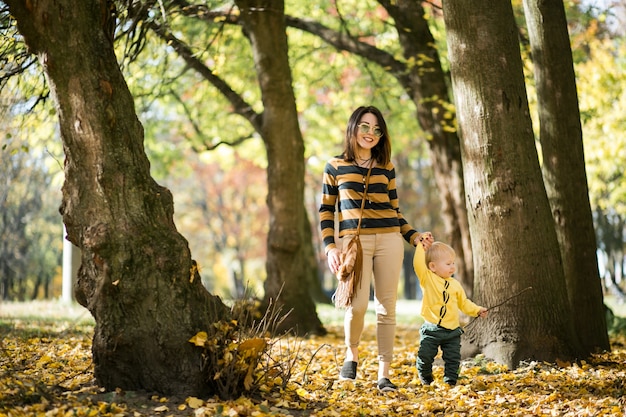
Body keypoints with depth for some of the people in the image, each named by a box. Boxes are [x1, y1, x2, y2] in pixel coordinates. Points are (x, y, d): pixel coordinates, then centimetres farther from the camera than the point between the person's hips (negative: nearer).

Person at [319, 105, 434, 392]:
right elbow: (326, 210, 7)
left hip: (389, 240, 3)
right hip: (354, 241, -2)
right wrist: (329, 247, -3)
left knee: (386, 308, -1)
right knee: (357, 304, -17)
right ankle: (351, 355, 11)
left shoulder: (387, 169, 13)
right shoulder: (335, 167, 7)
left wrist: (413, 236, 3)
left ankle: (384, 375, 5)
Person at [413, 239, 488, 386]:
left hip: (452, 330, 3)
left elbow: (464, 302, 19)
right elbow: (418, 264, -19)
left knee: (453, 359, 3)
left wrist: (477, 310, 8)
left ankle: (450, 380, 19)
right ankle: (425, 378, 21)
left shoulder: (455, 285, 10)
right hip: (431, 329, -3)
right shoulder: (428, 279, -4)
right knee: (425, 356, -4)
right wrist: (421, 247, -18)